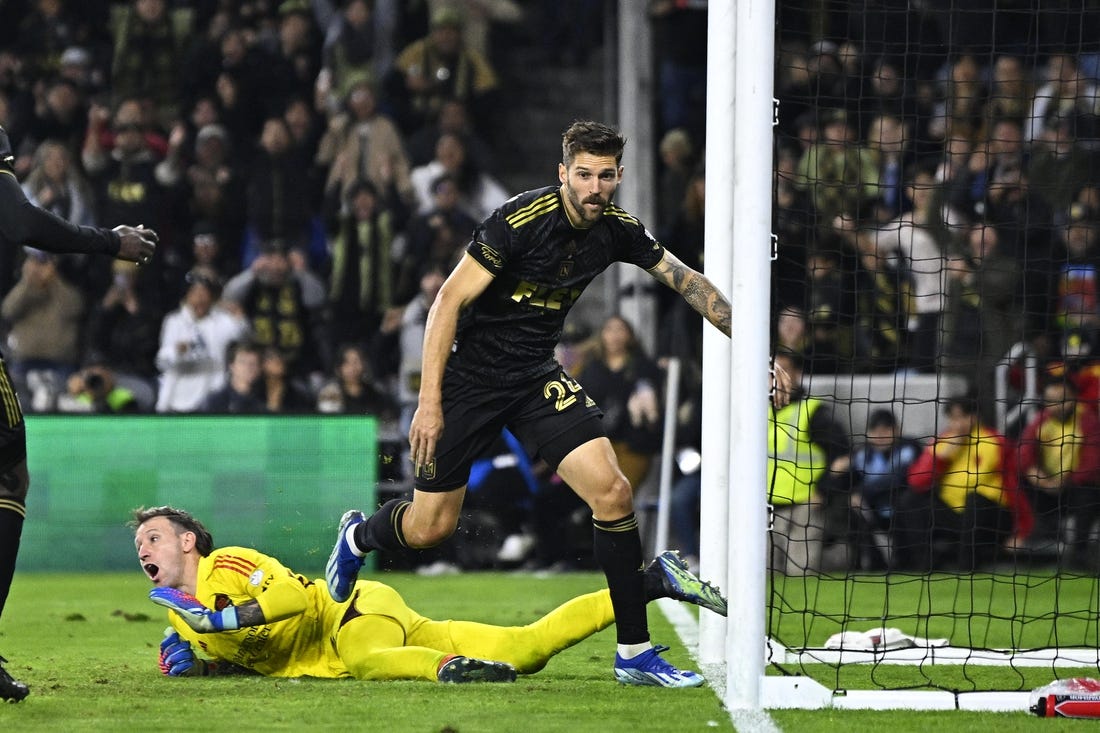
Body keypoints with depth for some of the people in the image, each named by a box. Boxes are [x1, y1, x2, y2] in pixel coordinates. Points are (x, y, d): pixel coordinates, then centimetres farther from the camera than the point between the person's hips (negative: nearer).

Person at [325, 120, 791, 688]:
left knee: (613, 493, -14)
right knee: (429, 528, 1)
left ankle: (634, 652, -5)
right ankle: (359, 535, 40)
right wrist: (429, 402, -23)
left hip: (538, 376, 5)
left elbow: (688, 282, 8)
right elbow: (449, 301, -20)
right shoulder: (519, 221, -23)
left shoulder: (617, 230, -5)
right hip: (469, 375, -5)